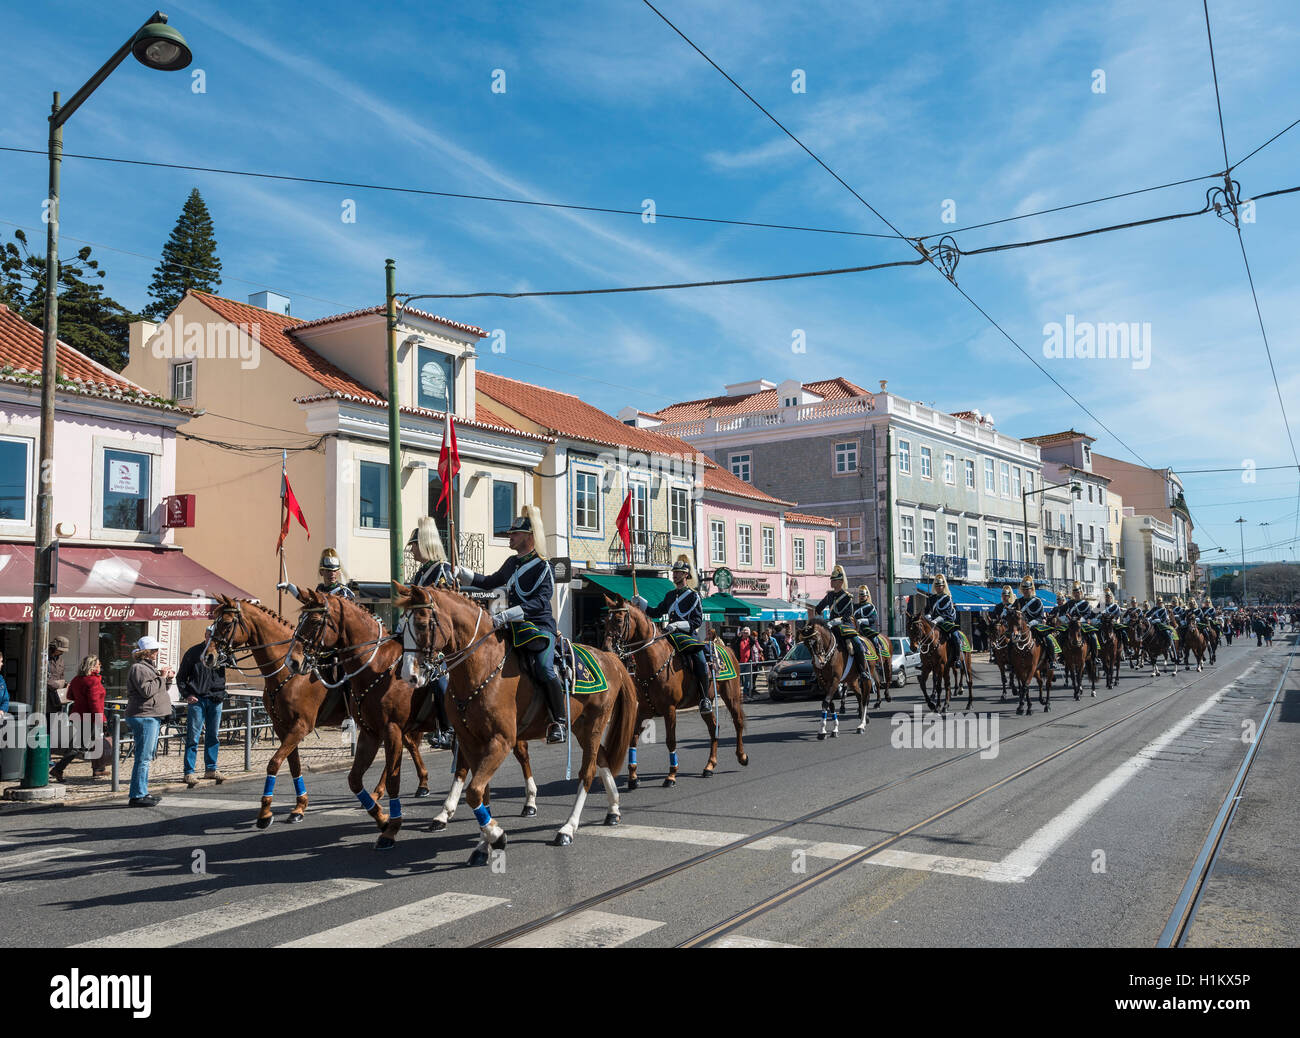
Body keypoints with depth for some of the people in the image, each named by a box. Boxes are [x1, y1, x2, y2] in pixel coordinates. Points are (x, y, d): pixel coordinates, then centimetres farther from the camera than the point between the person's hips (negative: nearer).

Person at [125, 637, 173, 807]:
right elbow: (146, 691, -21)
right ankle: (137, 796, -6)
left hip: (151, 717, 11)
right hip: (143, 718, -11)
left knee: (147, 757, 15)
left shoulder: (147, 667, 22)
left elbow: (155, 689, 28)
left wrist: (166, 679, 12)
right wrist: (161, 678, -13)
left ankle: (142, 792, 22)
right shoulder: (138, 668, -11)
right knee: (143, 758, -9)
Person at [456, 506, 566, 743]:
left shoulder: (542, 566, -8)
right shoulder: (512, 563, 15)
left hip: (541, 627, -8)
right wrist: (461, 573, 21)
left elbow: (541, 600, -21)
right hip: (515, 628, 8)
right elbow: (490, 582, 31)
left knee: (543, 669, -28)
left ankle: (560, 721, -16)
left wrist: (507, 615, -30)